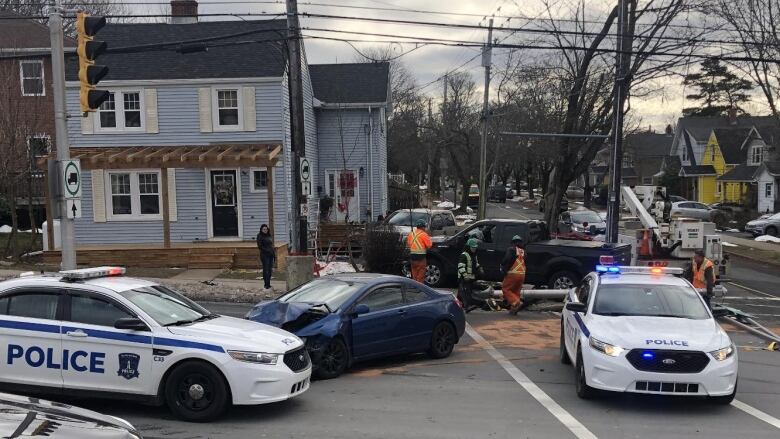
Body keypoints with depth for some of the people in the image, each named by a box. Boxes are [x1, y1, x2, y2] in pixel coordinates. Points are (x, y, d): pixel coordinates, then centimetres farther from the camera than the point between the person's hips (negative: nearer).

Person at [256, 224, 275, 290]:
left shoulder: (269, 236, 13)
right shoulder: (260, 236, -5)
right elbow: (260, 246, -10)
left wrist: (274, 253, 11)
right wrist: (266, 250, -17)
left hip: (271, 254, 7)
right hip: (264, 255, -7)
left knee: (270, 269, 8)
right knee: (266, 269, -6)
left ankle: (268, 284, 16)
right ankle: (266, 284, -1)